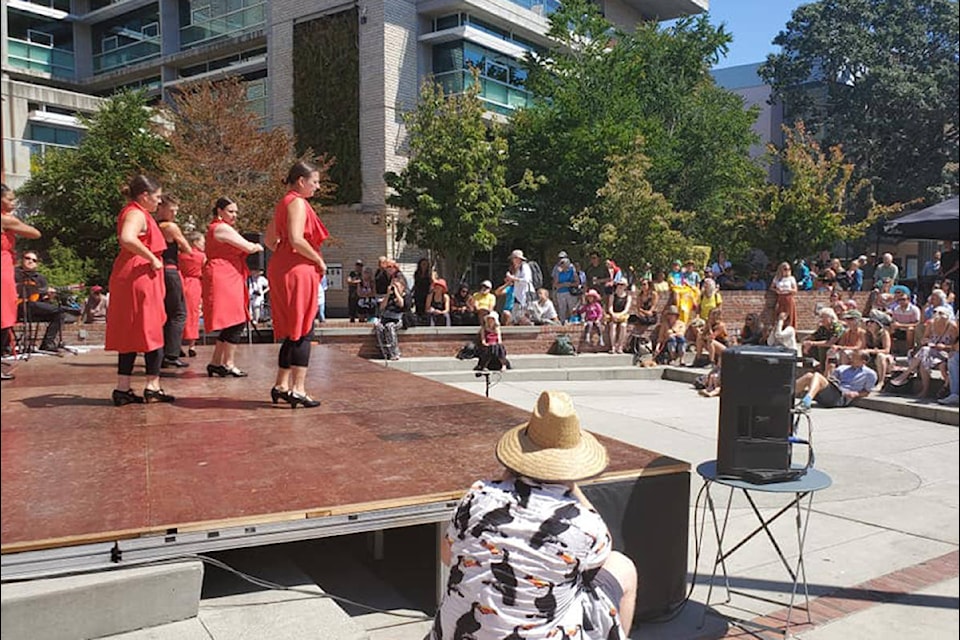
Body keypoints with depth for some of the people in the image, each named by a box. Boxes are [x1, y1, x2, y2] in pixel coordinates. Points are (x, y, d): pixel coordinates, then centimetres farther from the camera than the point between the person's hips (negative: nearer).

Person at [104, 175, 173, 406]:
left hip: (128, 281, 10)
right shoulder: (137, 214, -12)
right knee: (152, 333, -2)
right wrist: (152, 258, -23)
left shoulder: (133, 212, 20)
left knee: (131, 335, 9)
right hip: (140, 277, -10)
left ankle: (123, 389, 11)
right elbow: (127, 239, -31)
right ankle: (152, 387, 2)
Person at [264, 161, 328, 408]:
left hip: (282, 269, 10)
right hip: (298, 271, -10)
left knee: (293, 332, 13)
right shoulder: (297, 202, -10)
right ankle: (298, 389, -6)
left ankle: (281, 385, 17)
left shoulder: (284, 203, 20)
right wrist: (319, 260, -12)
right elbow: (296, 240, -21)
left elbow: (270, 239, 24)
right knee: (303, 331, -7)